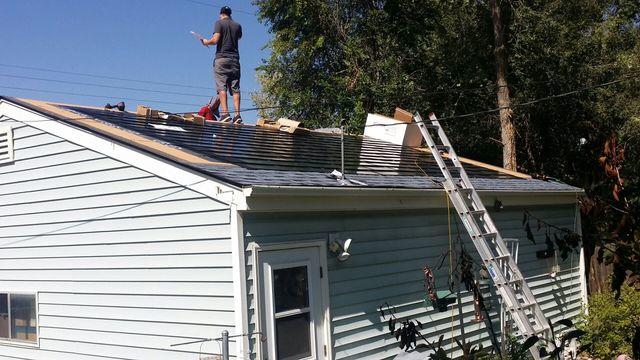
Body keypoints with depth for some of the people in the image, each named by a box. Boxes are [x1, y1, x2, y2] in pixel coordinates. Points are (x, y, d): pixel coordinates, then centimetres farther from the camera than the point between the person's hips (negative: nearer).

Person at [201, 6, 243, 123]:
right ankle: (237, 115, -8)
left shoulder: (219, 23, -1)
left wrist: (206, 42, 8)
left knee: (222, 87, -7)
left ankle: (225, 114, -18)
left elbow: (215, 40, -11)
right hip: (235, 58, 4)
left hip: (221, 58, -4)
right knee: (235, 88, 0)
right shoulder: (237, 25, 12)